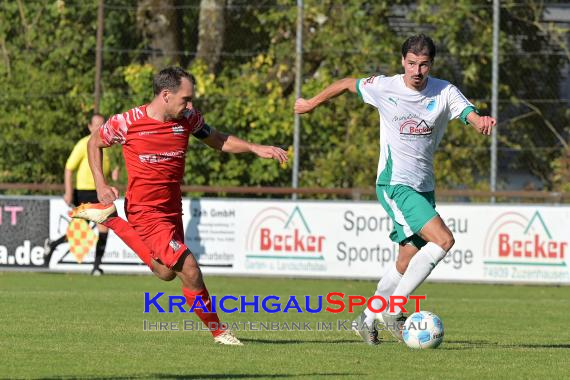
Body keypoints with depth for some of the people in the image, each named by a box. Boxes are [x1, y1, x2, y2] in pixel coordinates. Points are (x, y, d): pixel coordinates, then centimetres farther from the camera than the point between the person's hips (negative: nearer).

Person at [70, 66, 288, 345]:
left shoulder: (188, 119, -4)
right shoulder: (127, 122, -16)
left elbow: (219, 141, 9)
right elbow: (94, 143, 1)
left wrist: (255, 148, -6)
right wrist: (100, 185, -9)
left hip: (172, 208, 7)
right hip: (146, 211, -7)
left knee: (167, 272, 23)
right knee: (189, 269, -17)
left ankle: (110, 219, 34)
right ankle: (217, 331, 1)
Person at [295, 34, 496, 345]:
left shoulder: (444, 92, -2)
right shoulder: (384, 87, -7)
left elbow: (471, 115, -18)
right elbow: (346, 84, 11)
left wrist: (481, 122, -42)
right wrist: (312, 104, 22)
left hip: (424, 187, 5)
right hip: (395, 184, -5)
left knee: (408, 260, 9)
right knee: (443, 240, -21)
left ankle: (367, 319, 27)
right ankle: (393, 311, -15)